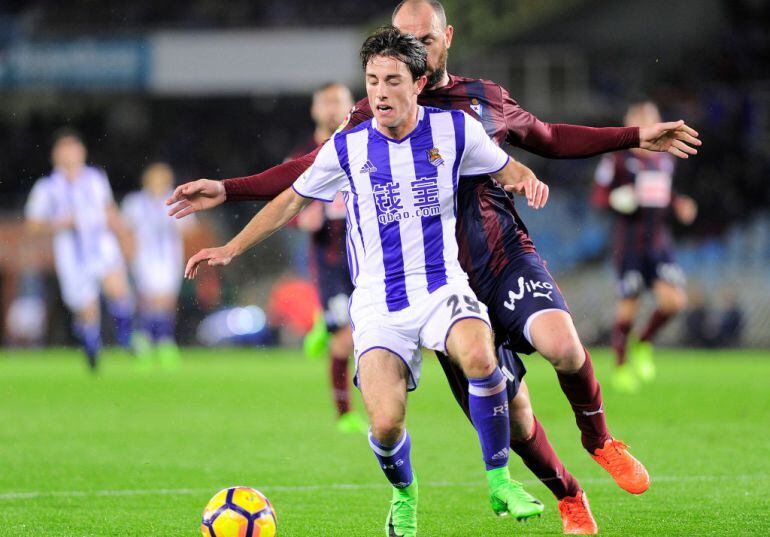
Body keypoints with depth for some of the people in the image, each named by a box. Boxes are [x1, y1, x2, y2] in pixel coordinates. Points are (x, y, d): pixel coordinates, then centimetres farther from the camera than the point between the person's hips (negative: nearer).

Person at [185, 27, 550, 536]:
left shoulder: (455, 129, 0)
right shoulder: (347, 148, 1)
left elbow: (505, 169, 15)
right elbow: (291, 199, 16)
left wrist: (528, 180, -9)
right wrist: (232, 249, 12)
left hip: (442, 286, 0)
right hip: (378, 303, 0)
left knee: (479, 358, -35)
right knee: (386, 424, -19)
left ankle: (499, 479, -14)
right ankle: (404, 495, 17)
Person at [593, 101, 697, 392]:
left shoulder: (664, 159, 13)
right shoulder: (617, 158, -5)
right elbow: (598, 196, -3)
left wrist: (679, 204, 8)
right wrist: (617, 199, -23)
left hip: (658, 240, 5)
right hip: (628, 242, -5)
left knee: (674, 300, -11)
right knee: (628, 308, -3)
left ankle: (644, 344, 15)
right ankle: (621, 367, 16)